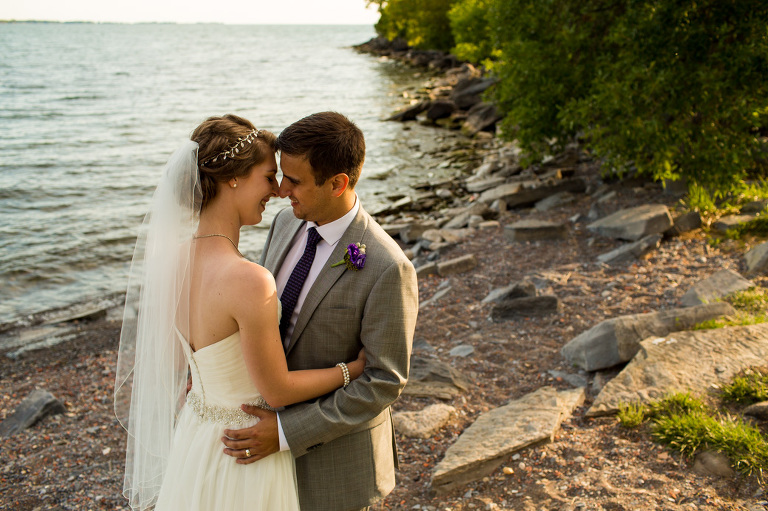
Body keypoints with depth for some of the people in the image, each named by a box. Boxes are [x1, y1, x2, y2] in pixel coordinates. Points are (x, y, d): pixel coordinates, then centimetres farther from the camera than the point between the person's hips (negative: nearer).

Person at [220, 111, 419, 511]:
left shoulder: (387, 268, -27)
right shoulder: (286, 222, -5)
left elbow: (384, 382, -22)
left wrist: (287, 433, -24)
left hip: (333, 449, -6)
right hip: (273, 416, 6)